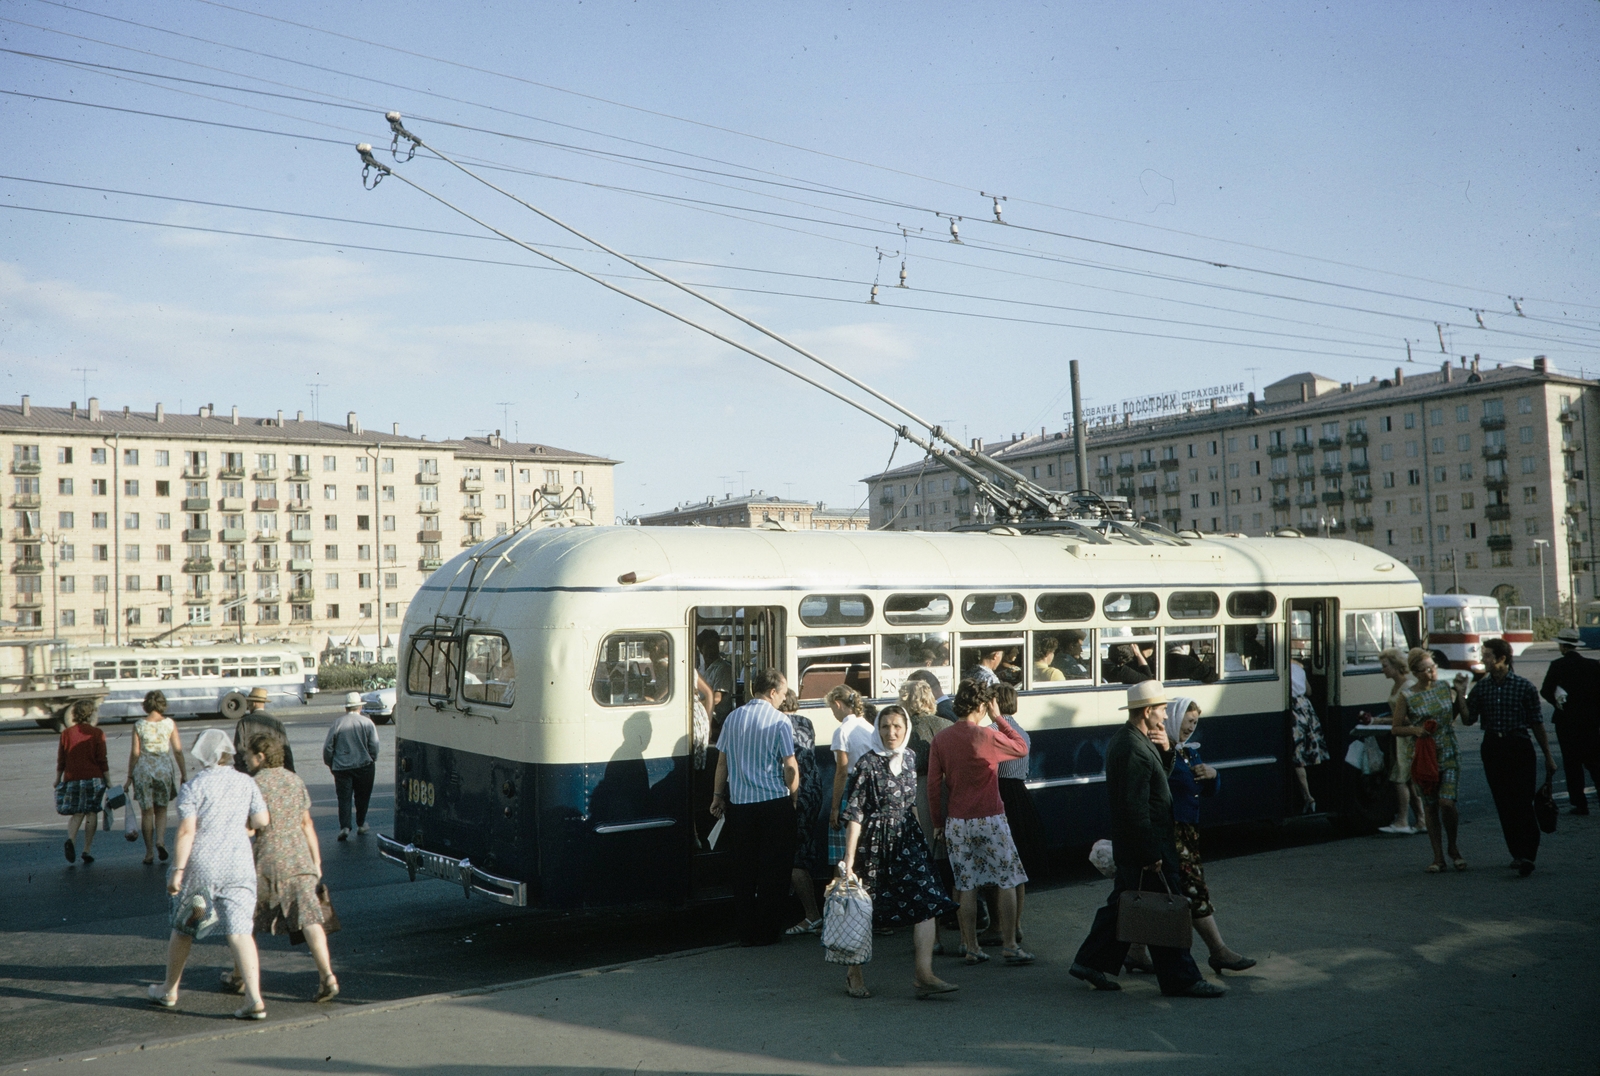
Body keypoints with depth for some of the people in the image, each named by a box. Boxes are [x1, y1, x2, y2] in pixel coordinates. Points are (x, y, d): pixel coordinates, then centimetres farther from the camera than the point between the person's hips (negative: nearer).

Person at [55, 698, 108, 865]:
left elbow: (61, 760, 5)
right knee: (91, 813, 7)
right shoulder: (97, 734, -5)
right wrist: (108, 781, 1)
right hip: (94, 778, -2)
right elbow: (102, 761, -5)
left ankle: (70, 840, -15)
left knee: (76, 813, 12)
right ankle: (86, 850, 6)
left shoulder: (66, 733, 2)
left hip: (72, 778, 2)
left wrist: (58, 779, 15)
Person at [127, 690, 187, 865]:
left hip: (143, 767, -1)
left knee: (147, 812, 8)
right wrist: (183, 773, 7)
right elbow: (178, 750, -1)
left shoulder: (139, 725, -3)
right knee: (161, 809, 16)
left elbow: (135, 753, -3)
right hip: (164, 767, 1)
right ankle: (160, 840, -7)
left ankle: (149, 852, 9)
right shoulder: (170, 723, -1)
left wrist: (130, 777, 5)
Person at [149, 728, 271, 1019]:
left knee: (182, 929, 18)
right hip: (238, 865, 2)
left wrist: (177, 870, -12)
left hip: (200, 866, -2)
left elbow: (186, 832, -14)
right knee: (240, 932, -1)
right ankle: (254, 999, -12)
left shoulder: (193, 787, -7)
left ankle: (169, 991, 34)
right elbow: (263, 821, 4)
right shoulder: (246, 783, 4)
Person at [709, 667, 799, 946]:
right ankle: (766, 931, 9)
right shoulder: (780, 721, -7)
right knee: (774, 870, 6)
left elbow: (722, 761, 9)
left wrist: (718, 795, 17)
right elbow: (790, 767, -9)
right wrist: (793, 798, 5)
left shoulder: (732, 718, 6)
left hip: (738, 802, 4)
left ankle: (746, 932, 14)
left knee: (742, 869, 10)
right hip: (774, 802, -4)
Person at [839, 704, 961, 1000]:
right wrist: (849, 859, -16)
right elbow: (855, 813, -13)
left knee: (928, 902, -8)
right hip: (874, 842, -5)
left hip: (907, 840, 6)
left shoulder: (910, 757, 6)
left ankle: (924, 975, -7)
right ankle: (854, 973, 26)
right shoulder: (868, 763, -12)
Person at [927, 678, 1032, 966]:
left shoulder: (940, 739, 0)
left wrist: (938, 822, 11)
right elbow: (1022, 748, 3)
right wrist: (999, 719, 5)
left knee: (966, 887, 9)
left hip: (956, 822, 4)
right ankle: (1010, 947, 8)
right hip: (989, 820, -4)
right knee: (1007, 882, 7)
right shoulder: (987, 736, -13)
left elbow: (933, 784, 3)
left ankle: (971, 948, 13)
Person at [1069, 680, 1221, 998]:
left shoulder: (1124, 739, 10)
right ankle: (1180, 980, 9)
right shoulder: (1133, 750, -23)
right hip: (1145, 844, -11)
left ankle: (1090, 962, 24)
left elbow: (1158, 778, 16)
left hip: (1129, 847, 11)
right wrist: (1152, 855, -22)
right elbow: (1135, 808, -25)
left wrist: (1165, 750, -2)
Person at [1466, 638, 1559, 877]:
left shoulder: (1524, 687, -3)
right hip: (1492, 748, 4)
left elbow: (1537, 723, 1)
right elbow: (1468, 720, 4)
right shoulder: (1481, 688, 6)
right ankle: (1518, 853, 15)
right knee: (1504, 804, 5)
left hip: (1519, 747, -4)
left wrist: (1548, 756, 3)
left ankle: (1527, 855, -12)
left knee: (1523, 802, -10)